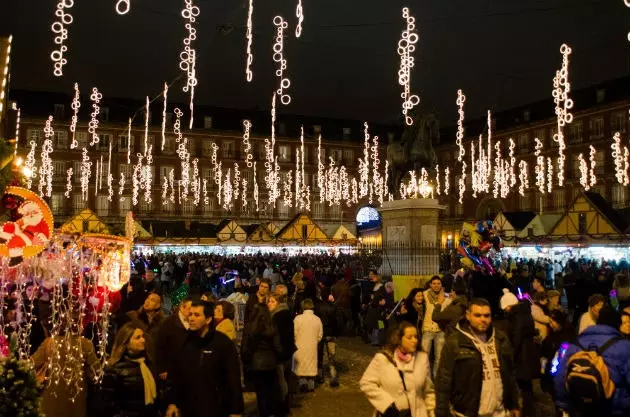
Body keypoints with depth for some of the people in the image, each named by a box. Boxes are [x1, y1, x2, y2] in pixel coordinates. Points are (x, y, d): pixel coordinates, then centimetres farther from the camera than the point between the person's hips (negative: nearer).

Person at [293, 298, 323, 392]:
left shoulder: (298, 318, -15)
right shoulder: (317, 319, -5)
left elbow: (294, 333, -9)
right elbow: (320, 335, 3)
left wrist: (294, 343, 9)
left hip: (300, 347, -3)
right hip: (312, 347, 3)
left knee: (301, 364, 12)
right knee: (311, 365, 13)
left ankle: (302, 380, -1)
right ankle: (310, 384, 16)